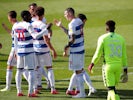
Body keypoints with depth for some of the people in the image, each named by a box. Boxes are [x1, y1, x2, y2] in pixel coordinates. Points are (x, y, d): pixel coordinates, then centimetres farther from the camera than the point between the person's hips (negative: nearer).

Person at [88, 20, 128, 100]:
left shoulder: (102, 38, -5)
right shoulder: (121, 38, 5)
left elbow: (98, 54, -3)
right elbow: (124, 55, 8)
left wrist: (92, 64, 12)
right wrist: (125, 68, 15)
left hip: (108, 65, -4)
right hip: (118, 65, 4)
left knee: (111, 89, -4)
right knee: (113, 86, 20)